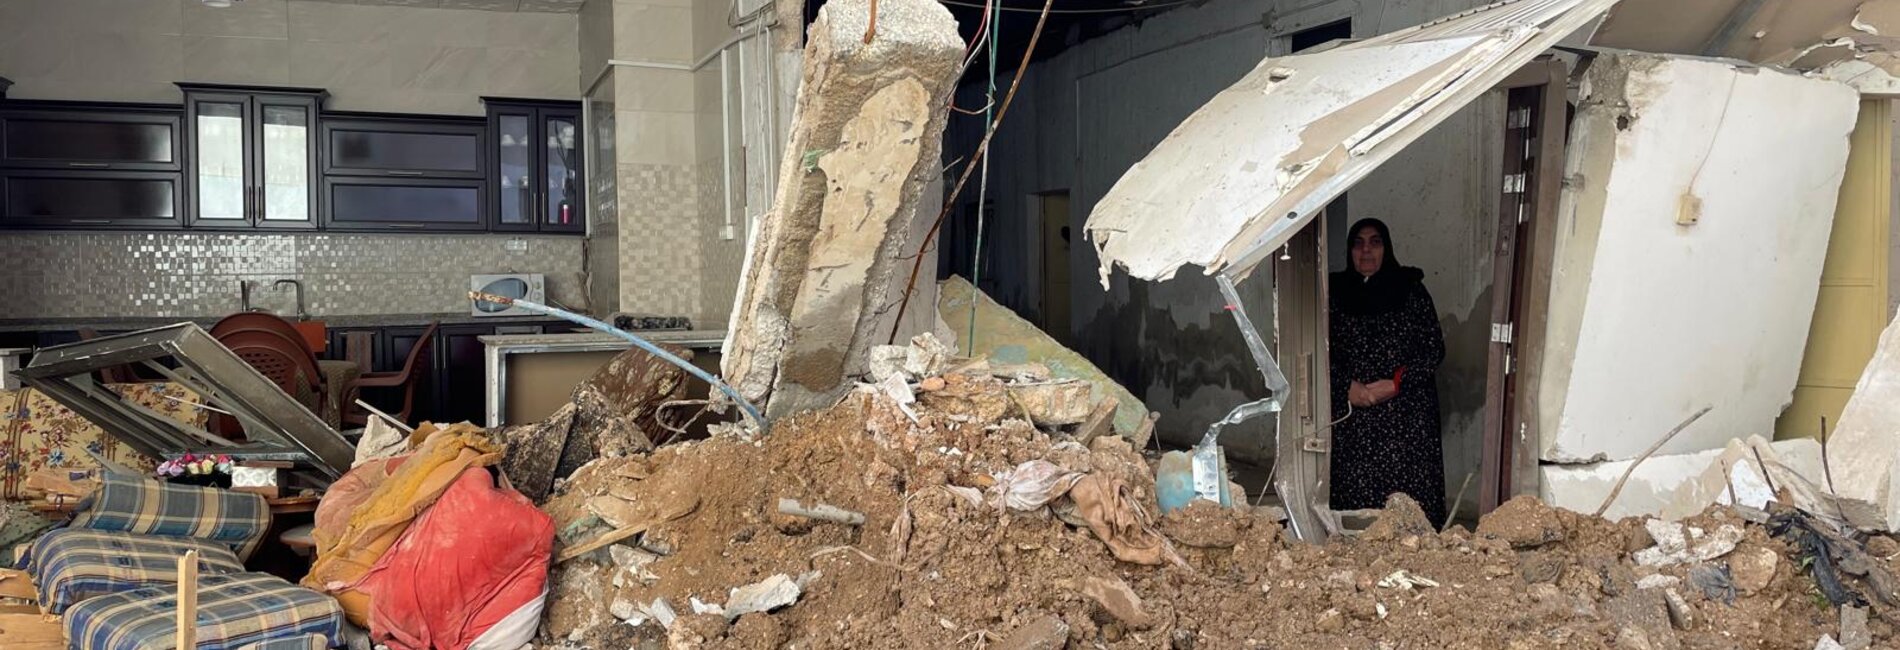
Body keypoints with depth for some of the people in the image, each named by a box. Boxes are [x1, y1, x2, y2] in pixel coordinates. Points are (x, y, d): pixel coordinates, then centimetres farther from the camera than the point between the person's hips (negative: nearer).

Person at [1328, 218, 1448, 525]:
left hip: (1406, 415, -1)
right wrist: (1348, 386, -11)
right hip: (1351, 413, 1)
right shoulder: (1337, 292, 7)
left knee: (1406, 495, -5)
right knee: (1355, 490, -2)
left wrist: (1396, 383, -11)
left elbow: (1434, 348, 2)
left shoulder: (1410, 290, 4)